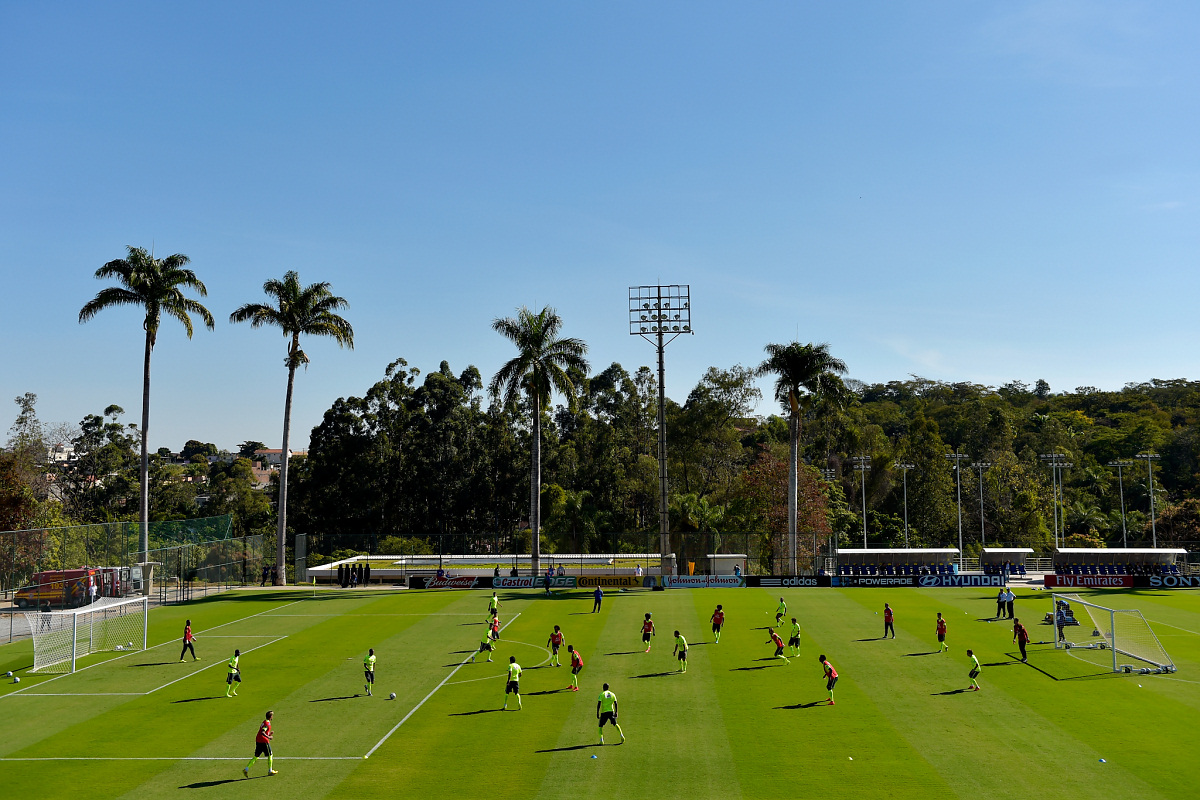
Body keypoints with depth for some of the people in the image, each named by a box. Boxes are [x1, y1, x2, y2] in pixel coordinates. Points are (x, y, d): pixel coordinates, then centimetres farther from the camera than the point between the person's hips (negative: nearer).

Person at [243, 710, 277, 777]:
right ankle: (270, 771, 12)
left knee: (256, 756, 11)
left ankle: (246, 769, 3)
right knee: (270, 755, 6)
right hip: (264, 741, -8)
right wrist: (268, 737, -22)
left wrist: (269, 733, 16)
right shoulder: (267, 723, -14)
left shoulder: (264, 722, 15)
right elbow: (262, 732, -27)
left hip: (258, 741, 8)